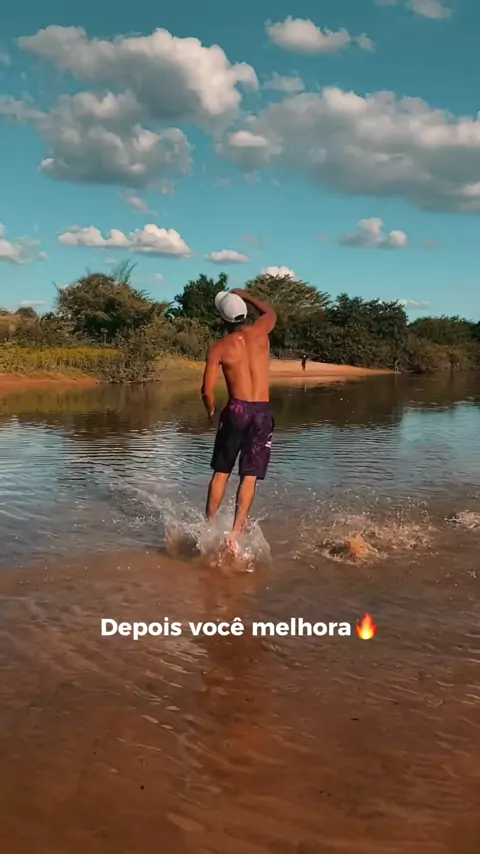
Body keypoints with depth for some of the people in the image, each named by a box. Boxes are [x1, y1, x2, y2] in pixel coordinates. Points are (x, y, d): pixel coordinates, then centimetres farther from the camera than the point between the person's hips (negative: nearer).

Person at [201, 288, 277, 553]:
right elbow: (270, 311, 26)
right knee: (249, 477, 1)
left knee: (221, 472, 14)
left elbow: (207, 390, -8)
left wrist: (211, 410, 11)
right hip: (262, 412, 1)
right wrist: (244, 295, 34)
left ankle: (209, 525, 19)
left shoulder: (218, 348, -4)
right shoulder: (260, 331, 1)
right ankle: (236, 533, -7)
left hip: (236, 410, -1)